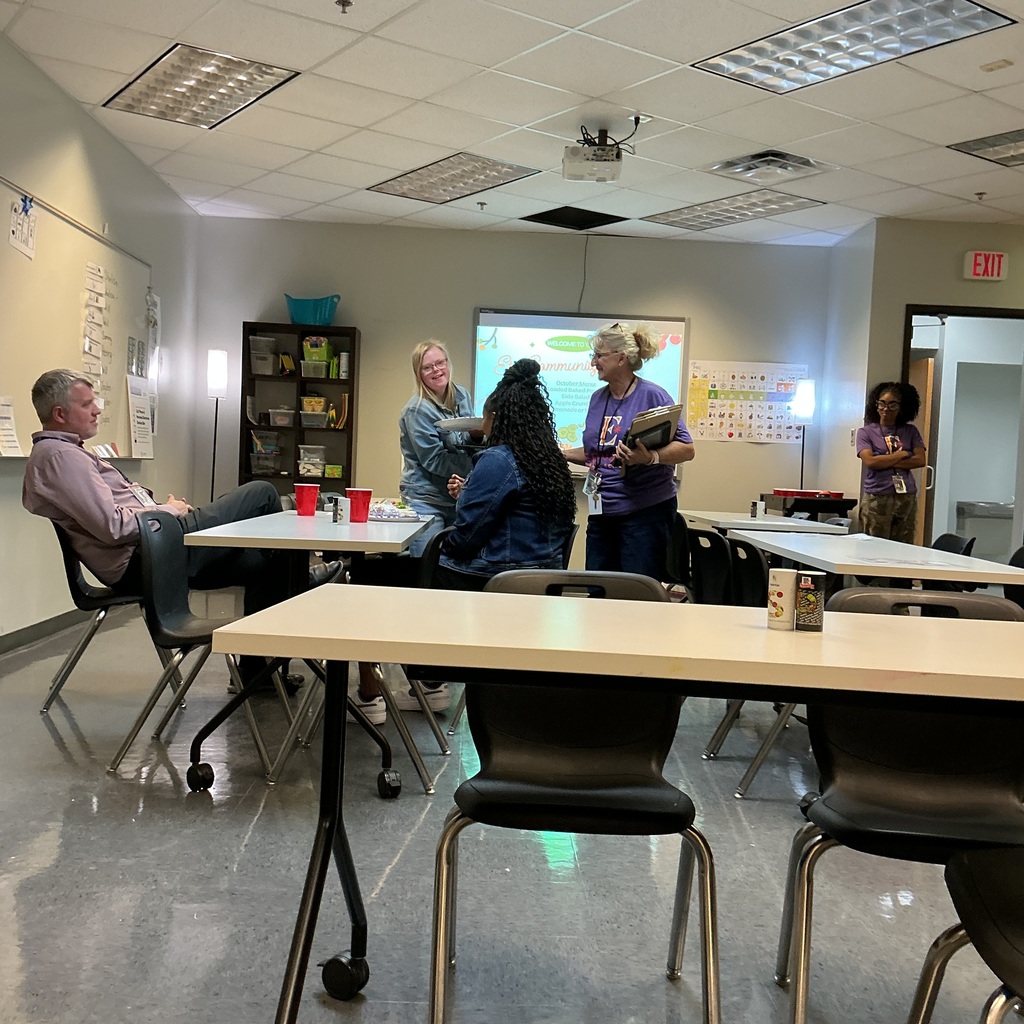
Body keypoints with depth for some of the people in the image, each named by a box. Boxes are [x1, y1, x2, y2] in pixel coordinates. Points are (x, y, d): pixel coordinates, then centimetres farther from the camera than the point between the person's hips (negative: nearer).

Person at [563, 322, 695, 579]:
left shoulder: (653, 396, -9)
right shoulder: (598, 398, 12)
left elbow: (687, 449, -14)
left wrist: (650, 457, -30)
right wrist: (560, 453, 8)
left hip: (645, 512, -7)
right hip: (602, 514, 7)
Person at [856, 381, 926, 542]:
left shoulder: (911, 432, 12)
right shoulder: (866, 432, 4)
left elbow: (920, 460, -1)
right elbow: (870, 461, -10)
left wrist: (886, 462, -8)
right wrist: (901, 455, -2)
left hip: (906, 498, 3)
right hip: (876, 498, -2)